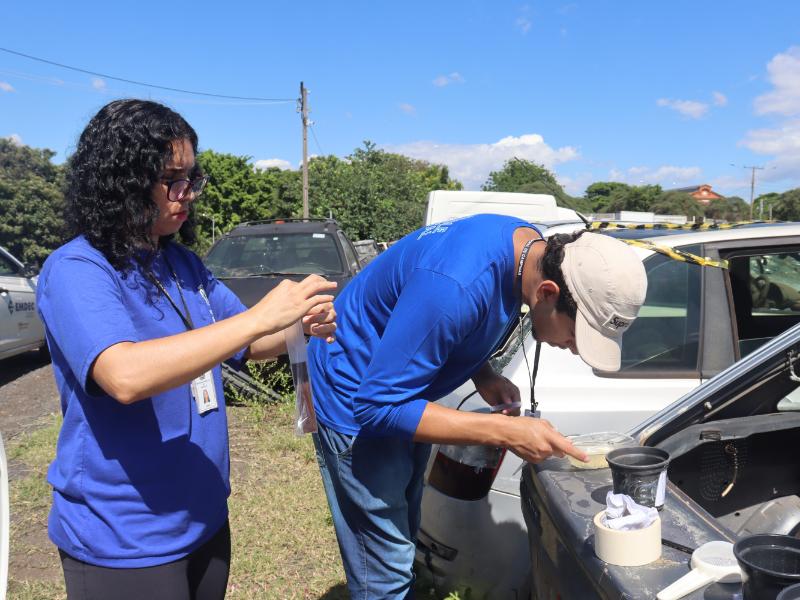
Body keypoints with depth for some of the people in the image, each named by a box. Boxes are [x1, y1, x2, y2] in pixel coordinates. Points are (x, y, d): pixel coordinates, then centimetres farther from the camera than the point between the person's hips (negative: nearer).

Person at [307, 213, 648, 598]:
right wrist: (504, 432, -33)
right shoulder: (457, 286, -39)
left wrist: (483, 376, -10)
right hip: (355, 399, -8)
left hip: (398, 388, 8)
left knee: (404, 536, 22)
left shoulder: (533, 247, -10)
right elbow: (377, 406, -31)